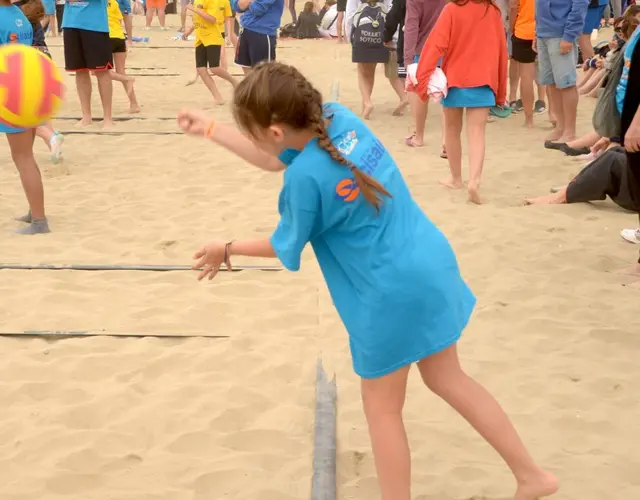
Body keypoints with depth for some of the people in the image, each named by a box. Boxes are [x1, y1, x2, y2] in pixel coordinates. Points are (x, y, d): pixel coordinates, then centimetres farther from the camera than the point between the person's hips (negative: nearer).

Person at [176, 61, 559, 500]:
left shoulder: (305, 176, -23)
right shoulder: (339, 117, -2)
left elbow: (285, 247, -4)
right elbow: (275, 158, 16)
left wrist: (228, 249, 12)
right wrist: (210, 129, 19)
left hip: (390, 292, -9)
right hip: (432, 264, 9)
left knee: (382, 409, 12)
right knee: (448, 379, 25)